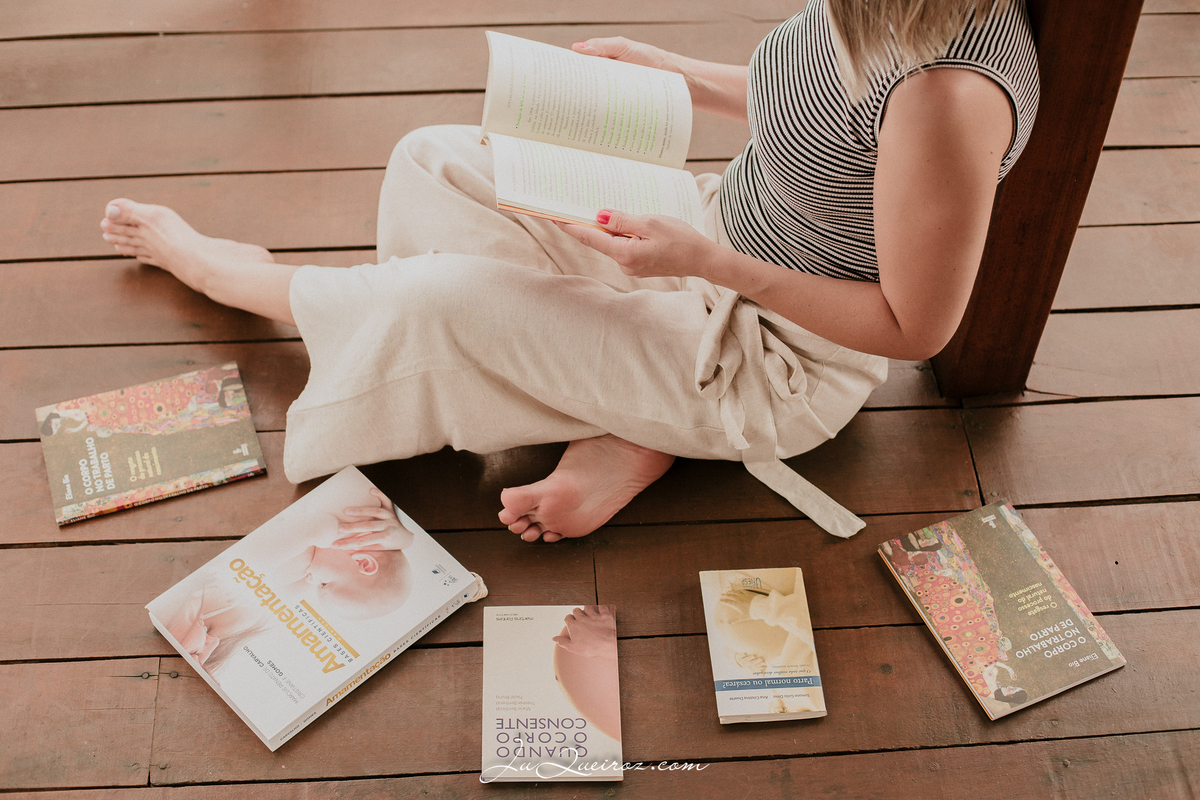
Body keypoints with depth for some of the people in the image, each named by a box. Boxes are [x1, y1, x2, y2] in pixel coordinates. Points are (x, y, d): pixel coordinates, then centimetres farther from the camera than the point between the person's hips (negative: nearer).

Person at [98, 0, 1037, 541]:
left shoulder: (950, 92, -34)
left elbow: (916, 328, -24)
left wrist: (710, 264, -28)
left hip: (779, 359, -9)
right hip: (721, 239, 9)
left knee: (437, 301, -14)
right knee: (432, 161, 5)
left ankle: (207, 262, 20)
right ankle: (625, 428, 5)